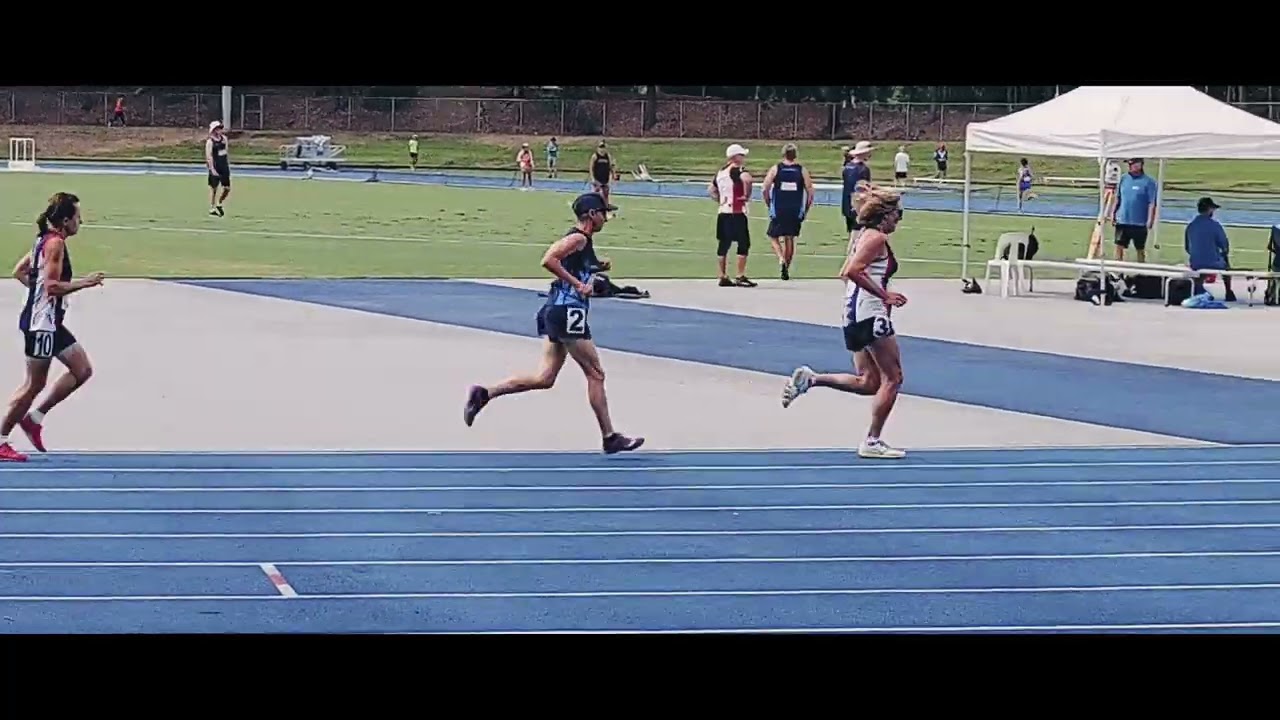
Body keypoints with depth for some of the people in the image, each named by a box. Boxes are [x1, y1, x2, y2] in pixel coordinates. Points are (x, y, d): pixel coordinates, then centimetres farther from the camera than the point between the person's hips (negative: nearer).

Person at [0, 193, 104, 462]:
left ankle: (33, 418, 15)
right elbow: (52, 286, -23)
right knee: (34, 385, -3)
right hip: (41, 323, -10)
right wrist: (84, 283, -18)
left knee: (82, 370, 10)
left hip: (51, 322, 10)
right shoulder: (55, 243, -17)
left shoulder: (46, 240, 13)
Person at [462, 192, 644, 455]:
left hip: (557, 312, 10)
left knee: (544, 379, 6)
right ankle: (610, 438, 5)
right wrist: (578, 284, -22)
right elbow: (549, 260, -25)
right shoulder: (579, 238, -11)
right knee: (595, 374, -1)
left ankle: (484, 394, 1)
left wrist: (598, 267, 17)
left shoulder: (582, 241, 19)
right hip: (568, 313, -10)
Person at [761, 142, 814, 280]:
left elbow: (764, 190, -6)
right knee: (790, 238, 12)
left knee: (774, 237, 12)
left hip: (778, 211, -1)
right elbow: (810, 192, 0)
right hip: (796, 211, 1)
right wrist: (805, 210, 12)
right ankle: (786, 269, 12)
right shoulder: (802, 171, 1)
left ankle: (781, 258, -12)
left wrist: (769, 205, 9)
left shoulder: (775, 169, -2)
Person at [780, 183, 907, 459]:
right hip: (872, 314, -10)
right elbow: (853, 271, -24)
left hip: (853, 315, 10)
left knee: (868, 382, 13)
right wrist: (885, 295, -20)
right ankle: (873, 441, 2)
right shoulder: (877, 238, -11)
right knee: (892, 378, 0)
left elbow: (846, 274, 22)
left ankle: (811, 378, 2)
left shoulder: (860, 235, 17)